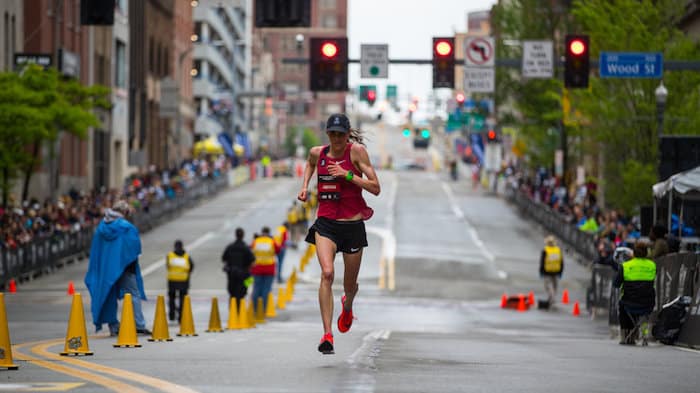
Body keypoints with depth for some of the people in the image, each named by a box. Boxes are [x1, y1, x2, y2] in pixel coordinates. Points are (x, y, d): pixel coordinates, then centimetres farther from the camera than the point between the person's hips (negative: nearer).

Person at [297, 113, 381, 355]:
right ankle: (327, 335, -26)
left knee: (349, 285, 13)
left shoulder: (356, 151, -8)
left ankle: (347, 306, 52)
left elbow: (376, 188, -12)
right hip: (325, 224, 1)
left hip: (353, 225, -1)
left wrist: (347, 174, -20)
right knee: (327, 273, -23)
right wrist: (305, 186, 14)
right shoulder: (318, 153, 3)